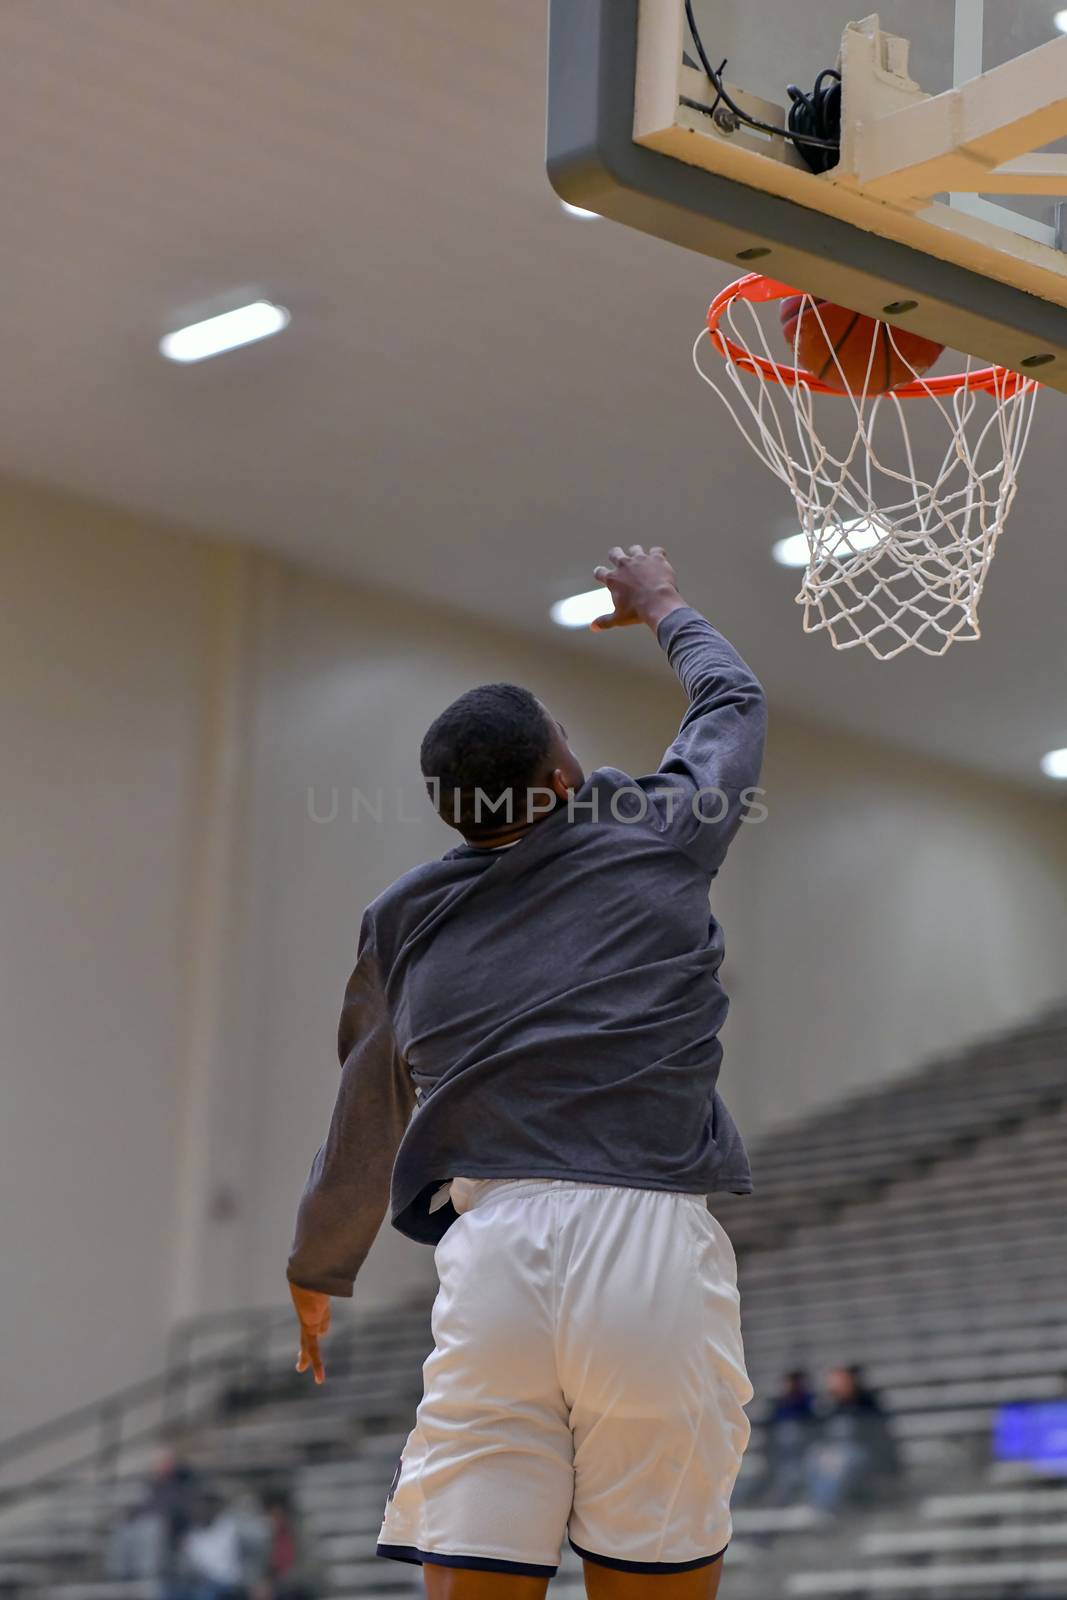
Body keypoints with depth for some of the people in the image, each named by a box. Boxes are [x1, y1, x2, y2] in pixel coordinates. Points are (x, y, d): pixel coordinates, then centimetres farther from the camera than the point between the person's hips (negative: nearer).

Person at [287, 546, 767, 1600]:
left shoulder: (404, 920, 15)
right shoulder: (658, 837, 10)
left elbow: (364, 1129, 26)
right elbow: (732, 701, 31)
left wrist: (316, 1275, 42)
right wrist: (662, 609, 51)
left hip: (492, 1260, 2)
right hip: (651, 1248, -2)